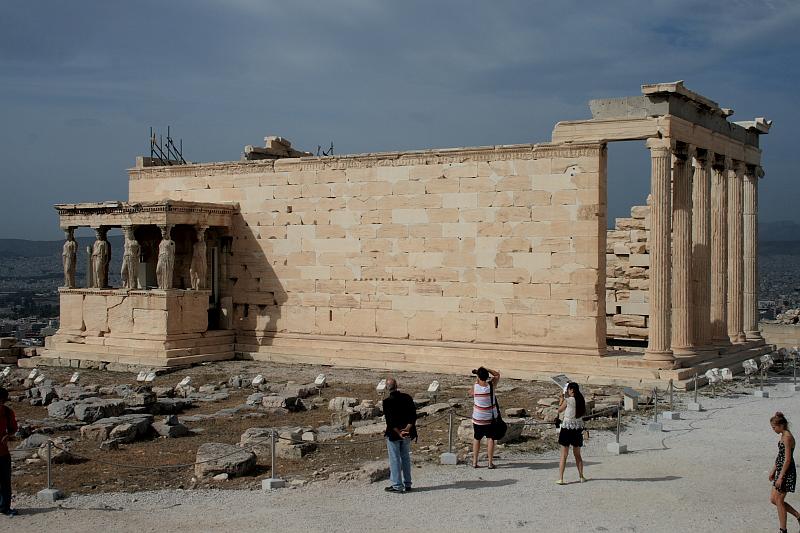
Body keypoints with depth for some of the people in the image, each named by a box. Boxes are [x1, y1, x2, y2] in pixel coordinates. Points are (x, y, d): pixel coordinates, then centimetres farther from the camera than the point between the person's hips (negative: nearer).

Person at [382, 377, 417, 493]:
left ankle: (397, 486, 7)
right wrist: (407, 429, -11)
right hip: (407, 434, 5)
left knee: (395, 460, 4)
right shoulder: (407, 398, -1)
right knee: (406, 458, 15)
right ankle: (407, 485, 21)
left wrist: (399, 433, -15)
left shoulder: (387, 402, -15)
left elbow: (390, 421, -18)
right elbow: (413, 415, -5)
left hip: (393, 435, -5)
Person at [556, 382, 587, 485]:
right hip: (578, 429, 4)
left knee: (564, 455, 0)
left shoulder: (568, 400, -12)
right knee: (577, 454, 19)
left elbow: (559, 410, 2)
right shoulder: (581, 401, 0)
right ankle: (581, 477, 21)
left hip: (567, 427, -4)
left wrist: (562, 399, 16)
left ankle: (560, 478, -4)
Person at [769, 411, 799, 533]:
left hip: (787, 473, -10)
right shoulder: (783, 436, 11)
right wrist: (773, 470, 21)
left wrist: (780, 477, -21)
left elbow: (787, 459, -21)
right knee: (773, 499, 13)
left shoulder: (787, 437, -19)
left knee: (779, 501, -1)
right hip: (781, 471, 10)